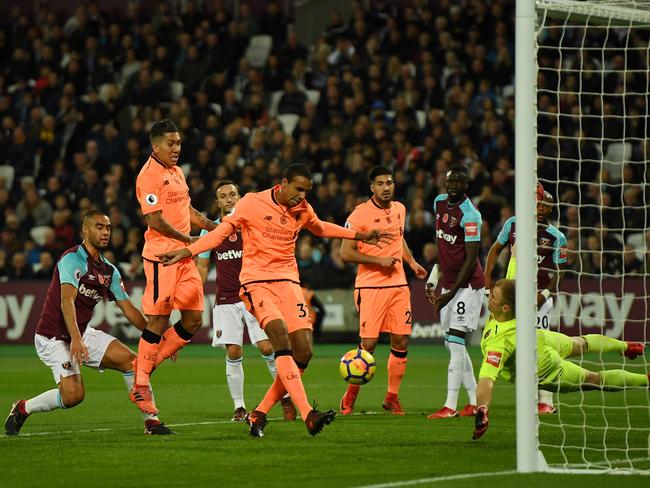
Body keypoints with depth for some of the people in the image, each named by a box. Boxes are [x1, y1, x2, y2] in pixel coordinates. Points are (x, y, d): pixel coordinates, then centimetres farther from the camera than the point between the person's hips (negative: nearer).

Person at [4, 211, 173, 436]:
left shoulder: (109, 270, 8)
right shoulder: (72, 259, -18)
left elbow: (129, 309, 10)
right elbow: (67, 300, -31)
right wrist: (75, 339, -45)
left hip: (83, 333, 8)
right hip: (54, 338, -8)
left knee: (130, 360, -8)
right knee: (73, 394, -22)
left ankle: (151, 421, -1)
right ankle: (22, 408, 2)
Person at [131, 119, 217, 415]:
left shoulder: (177, 172, 17)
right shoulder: (148, 176, -12)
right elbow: (155, 220, -17)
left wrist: (215, 227, 16)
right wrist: (189, 240, -14)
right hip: (161, 255, -9)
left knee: (194, 319, 5)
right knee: (158, 321, -7)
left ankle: (149, 362, 18)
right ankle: (140, 387, 2)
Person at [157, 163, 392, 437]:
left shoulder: (303, 211, 9)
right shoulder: (252, 203, -5)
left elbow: (320, 229, 31)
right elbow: (222, 232, -2)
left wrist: (360, 236, 34)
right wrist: (187, 252, -13)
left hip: (288, 281, 6)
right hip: (256, 281, -6)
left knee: (303, 352, -8)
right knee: (281, 339, -27)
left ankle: (259, 415, 7)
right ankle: (308, 415, -37)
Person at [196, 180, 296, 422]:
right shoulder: (210, 230, 7)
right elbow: (203, 267, 12)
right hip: (226, 300, 1)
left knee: (268, 348, -10)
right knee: (233, 353, -4)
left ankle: (286, 397, 5)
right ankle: (239, 407, 5)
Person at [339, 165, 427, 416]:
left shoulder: (400, 209, 10)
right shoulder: (360, 214, -10)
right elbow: (346, 253, -11)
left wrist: (412, 262, 18)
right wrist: (379, 260, -15)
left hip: (398, 285, 6)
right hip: (370, 286, -6)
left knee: (401, 342, 2)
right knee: (368, 343, -9)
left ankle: (392, 397, 15)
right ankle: (350, 396, 8)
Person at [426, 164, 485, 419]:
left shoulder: (469, 214, -17)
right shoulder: (439, 202, 8)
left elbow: (471, 259, -18)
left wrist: (450, 294, -19)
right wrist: (434, 276, 14)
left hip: (467, 284, -9)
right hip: (449, 283, 9)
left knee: (455, 341, -13)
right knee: (453, 344, 9)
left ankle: (450, 406, -14)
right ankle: (474, 402, 16)